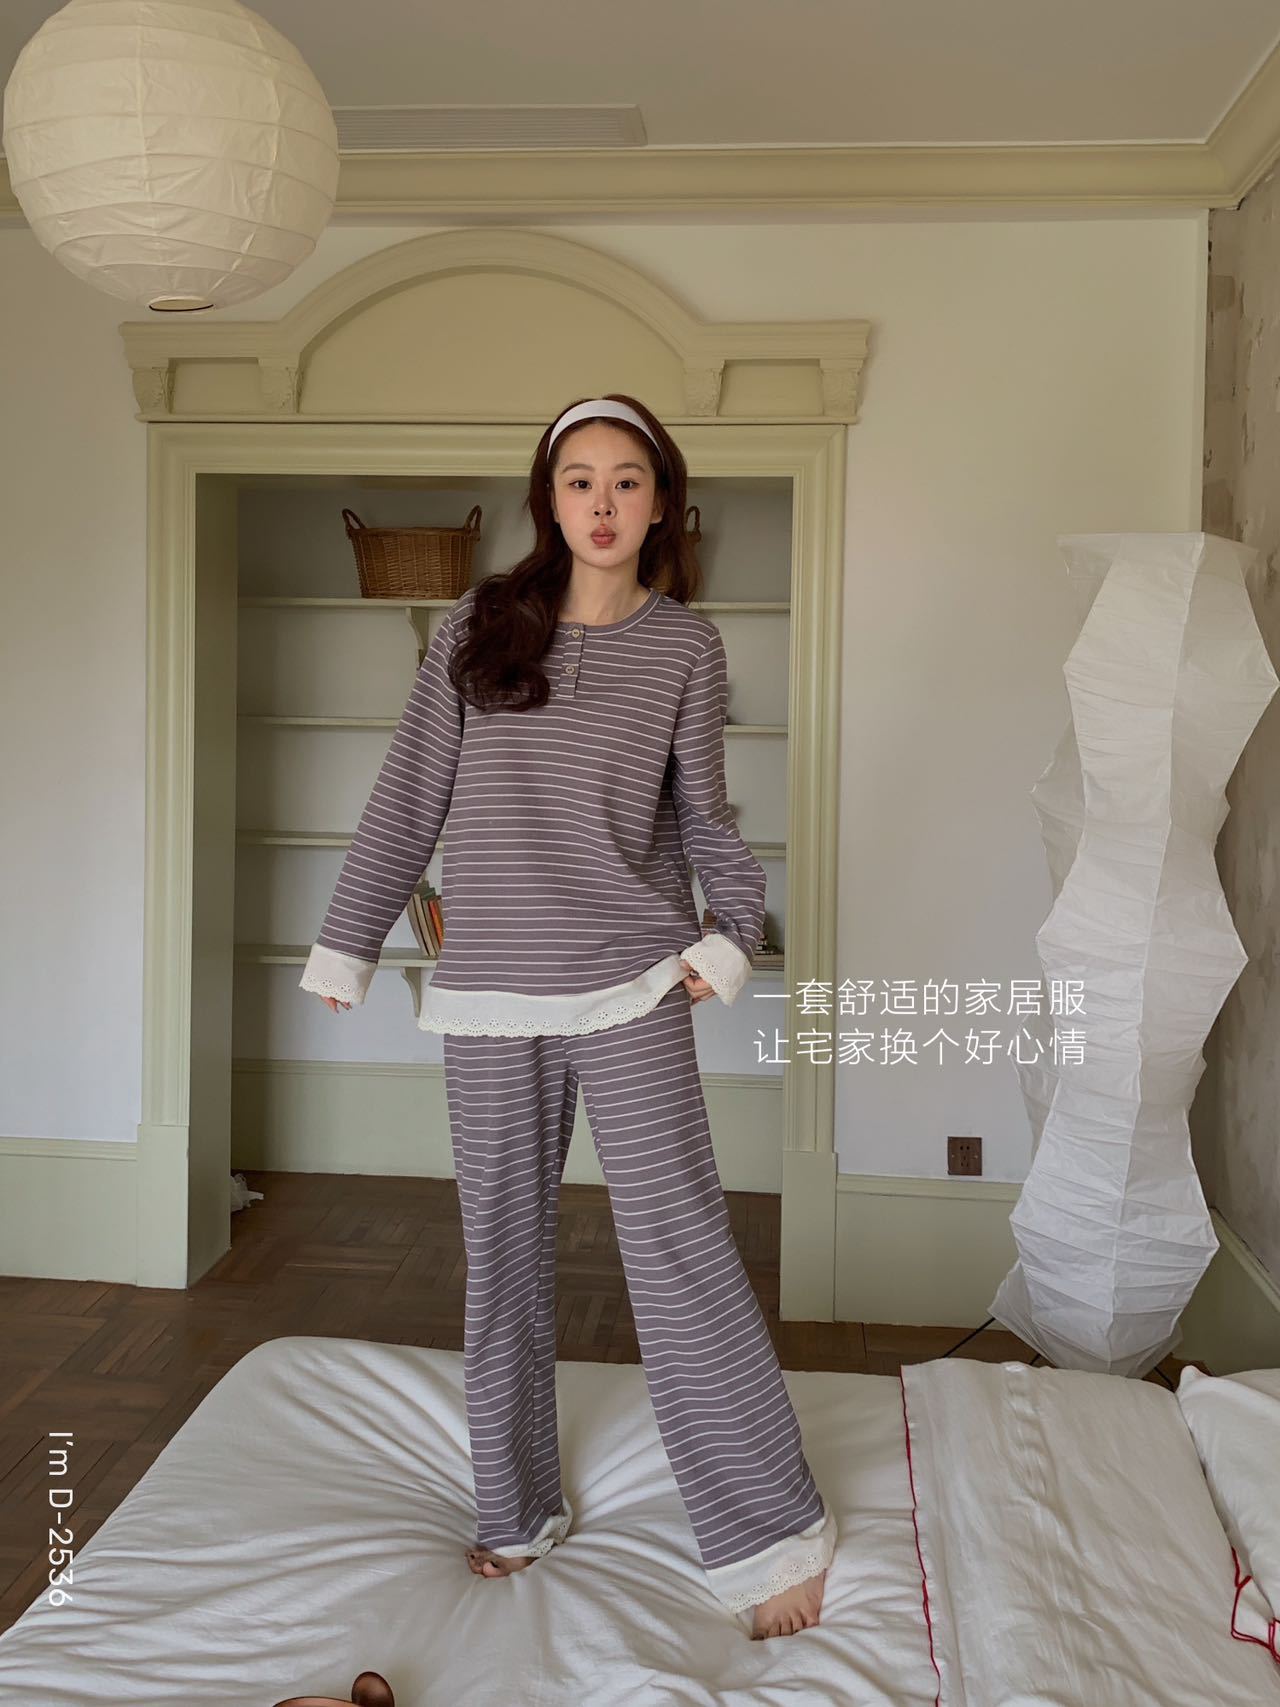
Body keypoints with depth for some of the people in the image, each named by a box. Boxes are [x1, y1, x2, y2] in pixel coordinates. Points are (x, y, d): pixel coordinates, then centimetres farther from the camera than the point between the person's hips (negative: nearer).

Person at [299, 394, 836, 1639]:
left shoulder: (685, 645, 3)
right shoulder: (477, 626, 5)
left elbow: (702, 811, 9)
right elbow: (410, 796, 7)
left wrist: (730, 930, -6)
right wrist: (346, 942, 7)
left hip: (628, 986, -2)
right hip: (488, 987, 2)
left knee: (679, 1247, -5)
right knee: (503, 1250, 12)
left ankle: (771, 1536, 7)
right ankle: (516, 1511, 30)